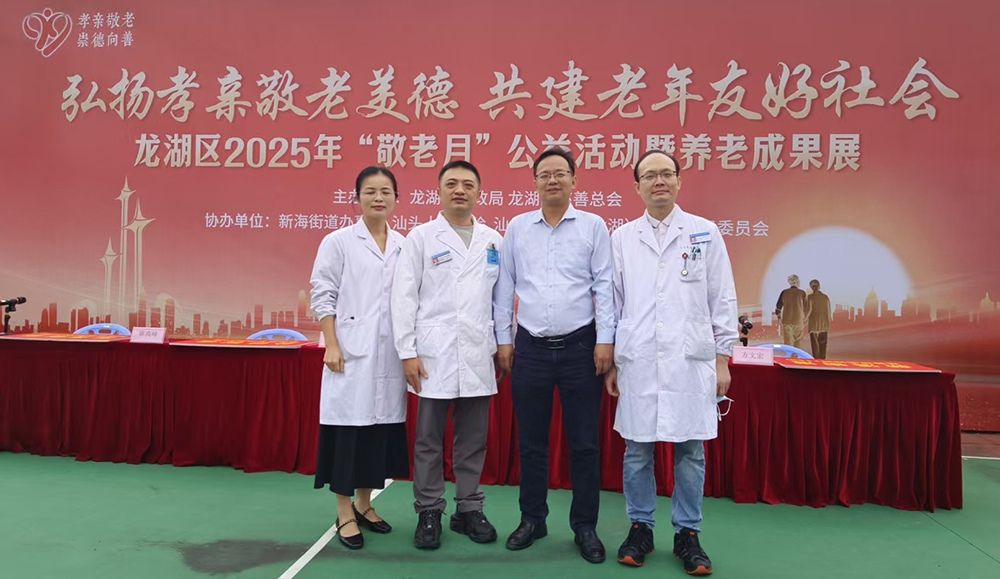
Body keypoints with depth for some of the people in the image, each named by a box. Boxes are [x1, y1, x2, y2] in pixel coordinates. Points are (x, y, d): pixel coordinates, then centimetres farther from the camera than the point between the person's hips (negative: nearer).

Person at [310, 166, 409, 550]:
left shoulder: (403, 246, 9)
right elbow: (323, 296, -3)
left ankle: (364, 504, 26)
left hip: (389, 354, 4)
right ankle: (345, 515, 13)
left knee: (381, 428, 9)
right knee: (349, 428, 0)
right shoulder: (338, 242, 0)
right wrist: (331, 345, -10)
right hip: (351, 352, -4)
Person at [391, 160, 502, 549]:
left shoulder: (493, 240, 11)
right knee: (429, 439, 6)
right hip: (434, 354, -2)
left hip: (479, 355, 3)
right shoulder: (420, 237, 2)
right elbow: (404, 298, -2)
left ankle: (469, 509, 24)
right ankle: (428, 513, 19)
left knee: (473, 439, 10)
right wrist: (407, 352, -7)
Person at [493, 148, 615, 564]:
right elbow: (504, 287, 8)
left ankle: (585, 526, 20)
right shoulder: (517, 227, 7)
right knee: (530, 441, 11)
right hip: (530, 347, 2)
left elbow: (604, 286, -1)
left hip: (580, 347, -1)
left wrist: (605, 340, -7)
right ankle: (532, 519, 26)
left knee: (584, 443, 6)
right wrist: (503, 339, 4)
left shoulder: (593, 226, 2)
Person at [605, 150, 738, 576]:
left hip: (691, 362, 0)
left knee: (690, 451, 5)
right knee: (637, 449, 7)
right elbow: (612, 302, 9)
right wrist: (610, 361, 6)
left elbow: (722, 300, 6)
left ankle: (688, 534, 20)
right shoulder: (622, 239, 7)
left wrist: (723, 357, 2)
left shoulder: (705, 233, 6)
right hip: (638, 363, 1)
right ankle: (640, 528, 22)